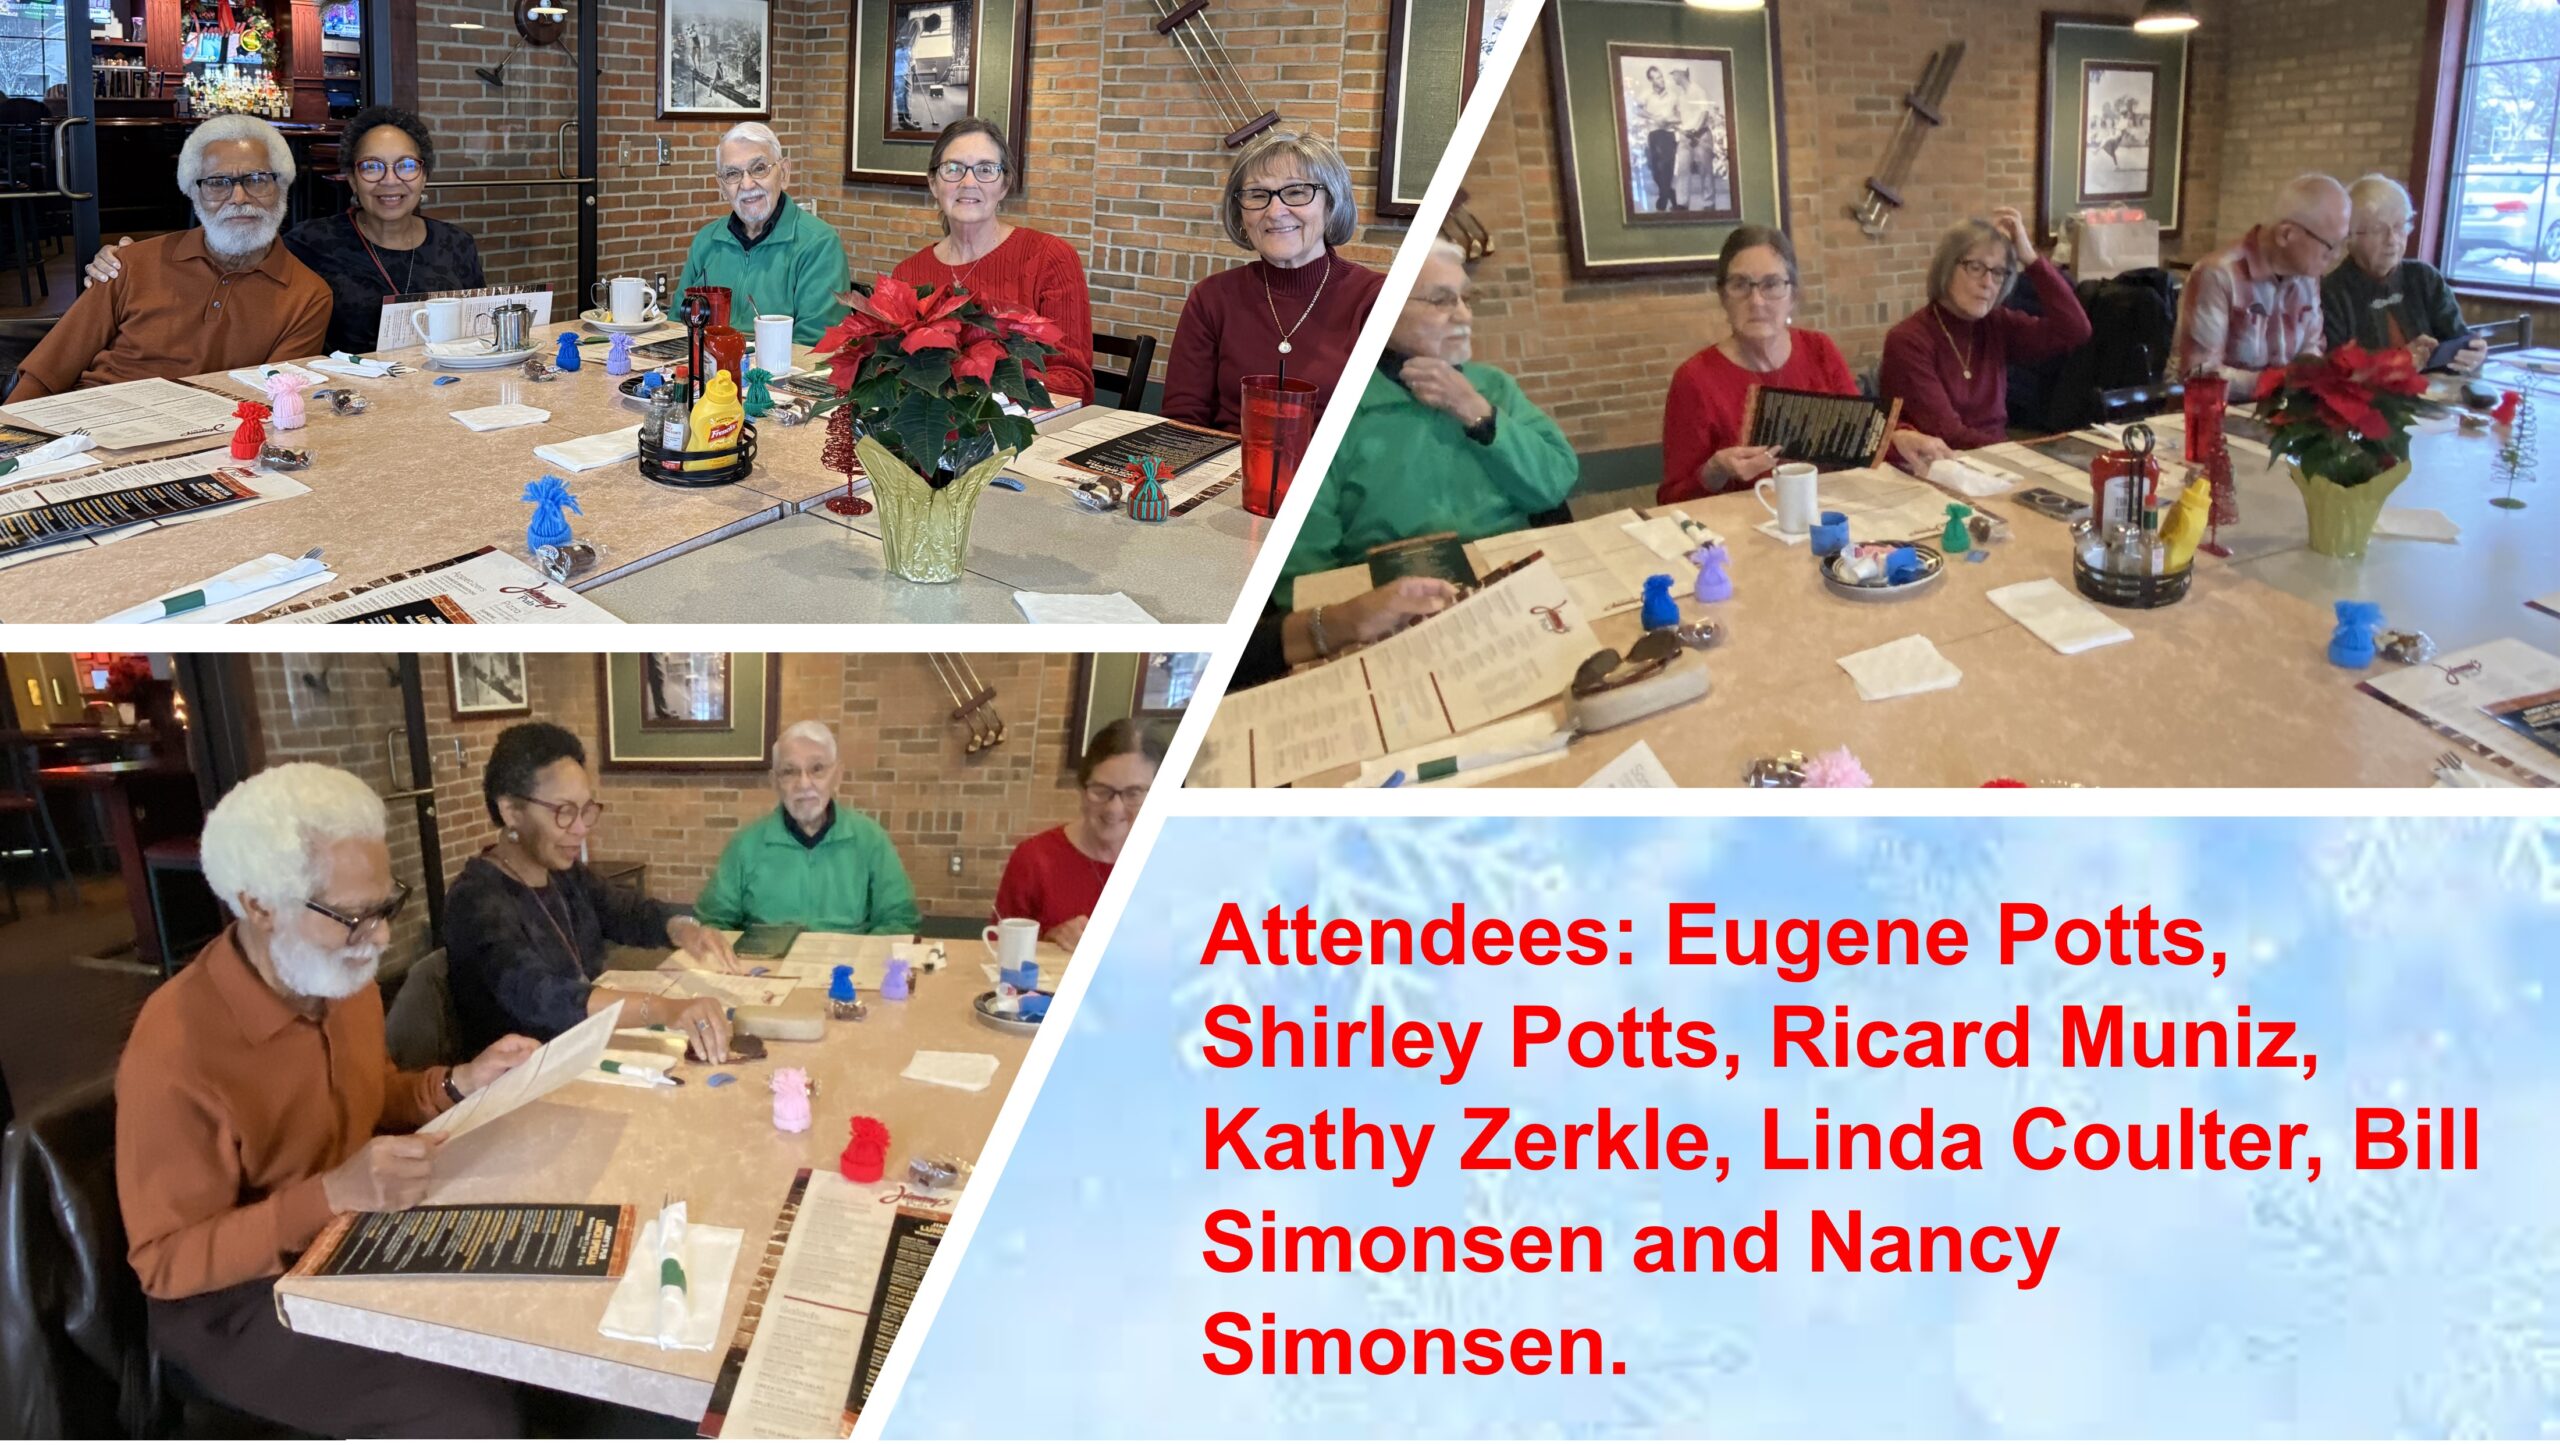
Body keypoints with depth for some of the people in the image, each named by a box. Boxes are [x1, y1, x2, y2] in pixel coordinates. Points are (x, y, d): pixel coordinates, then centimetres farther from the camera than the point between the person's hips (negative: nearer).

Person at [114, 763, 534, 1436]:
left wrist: (457, 1084, -4)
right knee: (473, 1412, -22)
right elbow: (167, 1263, -22)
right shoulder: (174, 1051, -27)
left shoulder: (344, 977, -3)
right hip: (238, 1301, -7)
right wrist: (331, 1195, -34)